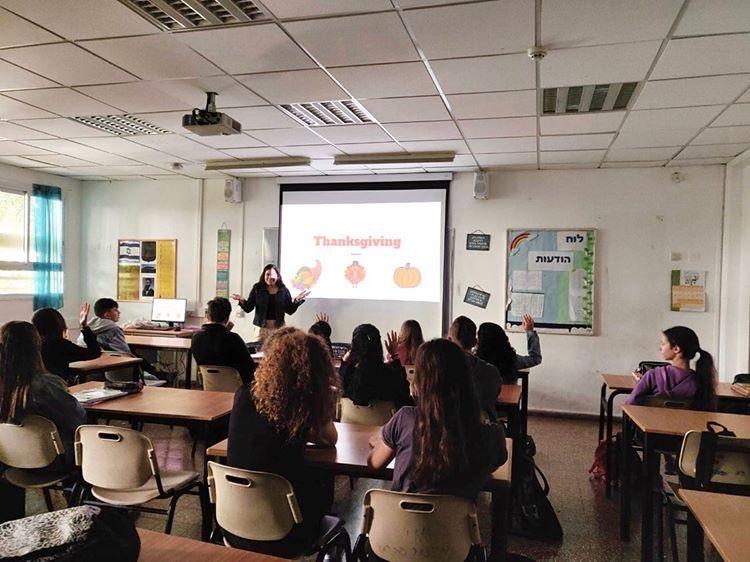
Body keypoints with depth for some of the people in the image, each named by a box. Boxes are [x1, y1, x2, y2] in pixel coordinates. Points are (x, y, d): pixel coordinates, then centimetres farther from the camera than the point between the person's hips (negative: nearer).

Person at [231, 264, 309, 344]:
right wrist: (242, 301, -16)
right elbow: (248, 308, 2)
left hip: (278, 327, 1)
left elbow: (290, 310, 3)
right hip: (261, 328, 0)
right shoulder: (257, 288, 3)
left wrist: (297, 300, -11)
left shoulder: (283, 290, 4)